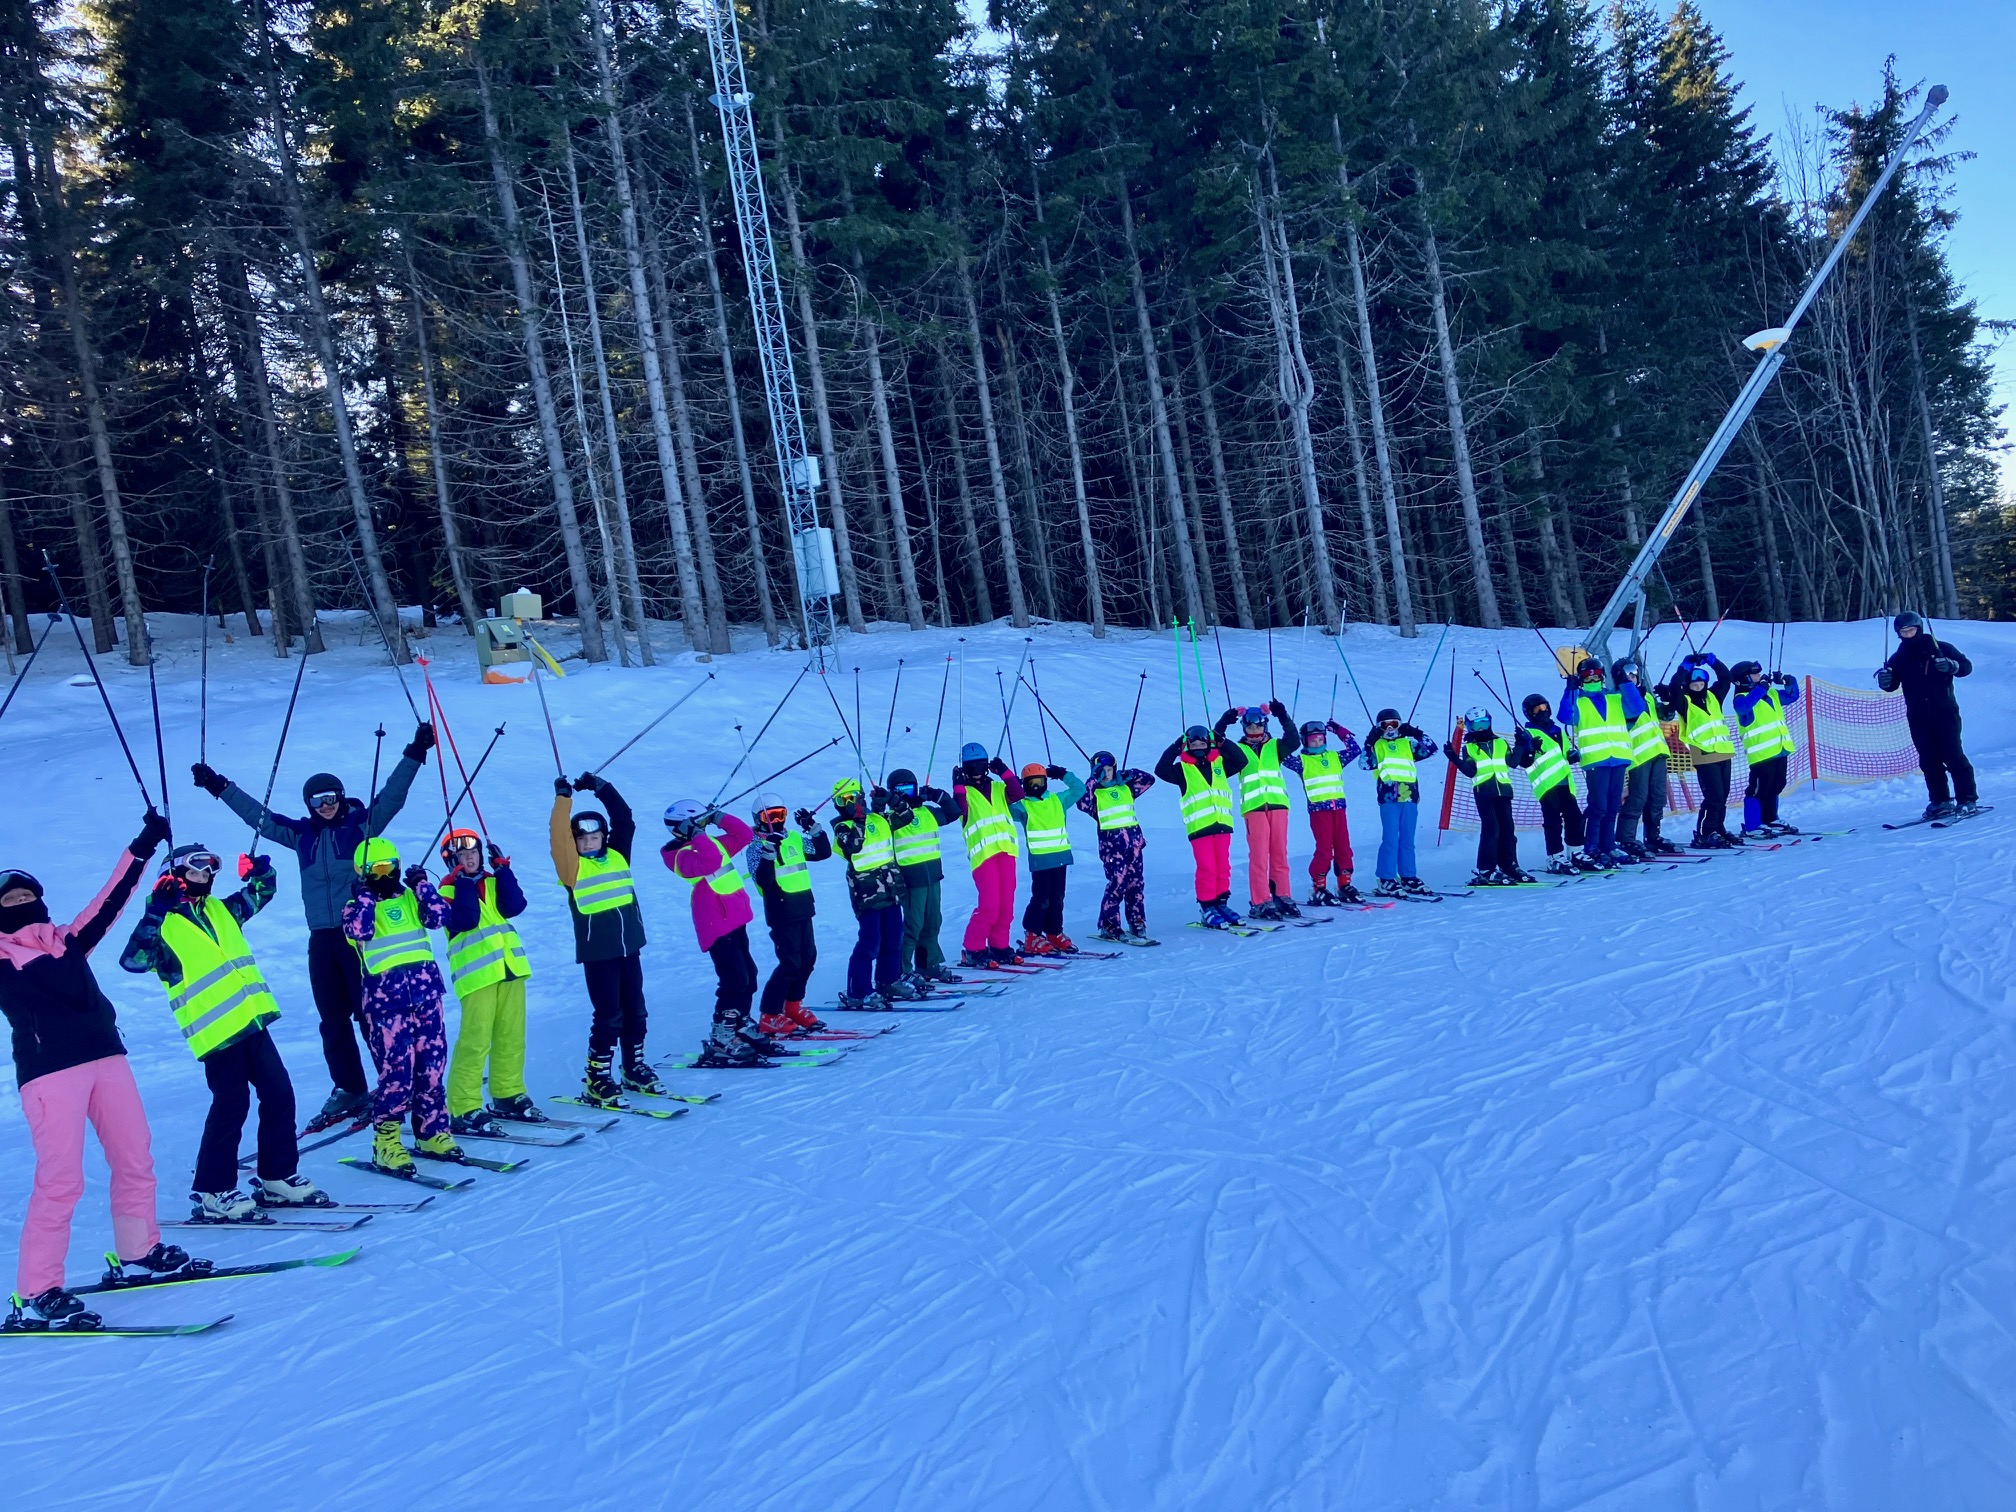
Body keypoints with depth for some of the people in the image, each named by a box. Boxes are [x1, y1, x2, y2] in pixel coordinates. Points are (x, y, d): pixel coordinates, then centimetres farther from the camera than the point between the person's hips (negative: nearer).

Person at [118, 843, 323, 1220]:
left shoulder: (219, 909, 15)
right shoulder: (164, 926, -5)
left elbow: (258, 896, 30)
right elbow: (133, 960, -21)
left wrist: (260, 874, 8)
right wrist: (154, 914, -27)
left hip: (251, 1020, 7)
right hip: (216, 1031, -7)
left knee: (279, 1094, 8)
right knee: (231, 1107, -5)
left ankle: (279, 1177, 20)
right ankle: (212, 1192, 8)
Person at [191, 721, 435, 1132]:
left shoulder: (361, 824, 1)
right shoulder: (301, 834, 12)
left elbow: (391, 795, -7)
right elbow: (259, 815, 20)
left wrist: (413, 755, -16)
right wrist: (220, 787, 22)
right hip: (322, 938, 5)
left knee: (370, 1012, -7)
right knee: (333, 1020, 8)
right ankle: (349, 1091, 17)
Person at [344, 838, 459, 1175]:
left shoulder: (411, 897, 15)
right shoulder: (357, 905, 6)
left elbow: (438, 917, 0)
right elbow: (359, 931, -15)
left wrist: (423, 885, -3)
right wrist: (365, 897, -12)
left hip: (425, 991, 4)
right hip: (385, 997, -4)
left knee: (432, 1063, 6)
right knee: (396, 1069, -8)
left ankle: (432, 1133, 17)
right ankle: (385, 1142, 2)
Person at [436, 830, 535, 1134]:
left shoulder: (493, 881, 15)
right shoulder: (449, 888, -1)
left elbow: (514, 906, -3)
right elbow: (464, 921, -18)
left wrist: (503, 869, -6)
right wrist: (465, 882, -18)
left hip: (509, 967, 6)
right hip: (477, 972, -6)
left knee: (512, 1037, 12)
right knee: (474, 1040, -9)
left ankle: (508, 1096, 25)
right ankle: (463, 1111, -5)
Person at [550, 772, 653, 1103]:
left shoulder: (617, 856, 8)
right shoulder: (573, 866, -4)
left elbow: (625, 819, 7)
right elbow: (558, 837, -17)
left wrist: (601, 788, 3)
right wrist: (563, 798, -20)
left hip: (629, 947, 5)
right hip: (597, 952, -5)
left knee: (635, 1012, 13)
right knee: (609, 1016, -5)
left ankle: (635, 1068, 28)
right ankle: (596, 1080, 5)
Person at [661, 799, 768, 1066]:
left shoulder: (712, 843, 15)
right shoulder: (681, 855, -11)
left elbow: (745, 835, 14)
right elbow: (708, 862, -30)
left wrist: (718, 817, 7)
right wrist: (697, 835, -22)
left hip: (735, 919, 10)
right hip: (716, 925, -10)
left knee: (748, 976, 16)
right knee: (735, 980, -16)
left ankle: (739, 1028, 29)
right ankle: (720, 1044, -12)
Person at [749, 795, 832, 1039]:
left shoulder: (795, 838, 9)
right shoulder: (757, 846, -8)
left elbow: (823, 852, 8)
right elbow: (762, 880, -21)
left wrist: (813, 827, -2)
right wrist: (769, 851, -32)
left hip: (803, 908, 7)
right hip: (781, 911, -7)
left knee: (808, 957, 13)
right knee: (790, 963, -9)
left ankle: (793, 1006, 29)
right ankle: (769, 1018, -2)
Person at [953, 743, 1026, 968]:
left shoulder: (998, 787, 19)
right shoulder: (965, 791, 9)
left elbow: (1017, 795, 0)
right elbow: (958, 811, -11)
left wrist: (1004, 772, -5)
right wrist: (959, 786, -14)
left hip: (1005, 848, 5)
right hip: (982, 852, -4)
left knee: (1007, 902, 4)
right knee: (989, 903, -12)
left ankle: (999, 946, 17)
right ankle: (972, 949, -2)